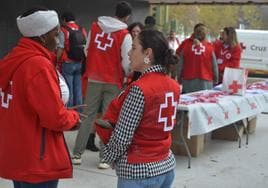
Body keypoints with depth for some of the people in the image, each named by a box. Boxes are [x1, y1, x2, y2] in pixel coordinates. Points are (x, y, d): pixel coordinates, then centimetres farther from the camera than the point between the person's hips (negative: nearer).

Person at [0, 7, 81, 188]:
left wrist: (65, 114, 8)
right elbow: (57, 119, -23)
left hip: (15, 157, 9)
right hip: (37, 163, -9)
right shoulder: (39, 65, -21)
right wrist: (74, 117, -2)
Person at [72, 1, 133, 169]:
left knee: (88, 115, 11)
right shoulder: (125, 35, -11)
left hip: (94, 79, 3)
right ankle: (104, 158, 7)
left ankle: (77, 154, 13)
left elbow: (87, 50, 10)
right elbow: (127, 63, -10)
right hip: (113, 82, -3)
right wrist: (127, 75, 10)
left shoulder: (94, 27, 2)